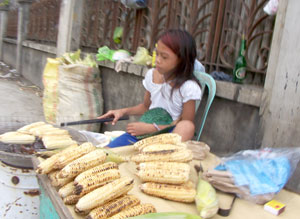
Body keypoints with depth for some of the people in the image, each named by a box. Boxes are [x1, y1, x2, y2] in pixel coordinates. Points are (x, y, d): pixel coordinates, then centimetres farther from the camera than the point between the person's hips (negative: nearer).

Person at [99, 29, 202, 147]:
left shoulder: (188, 87, -16)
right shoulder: (151, 75, 3)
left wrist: (152, 128, -16)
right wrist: (123, 111, 3)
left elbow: (186, 126, -12)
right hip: (146, 130, 4)